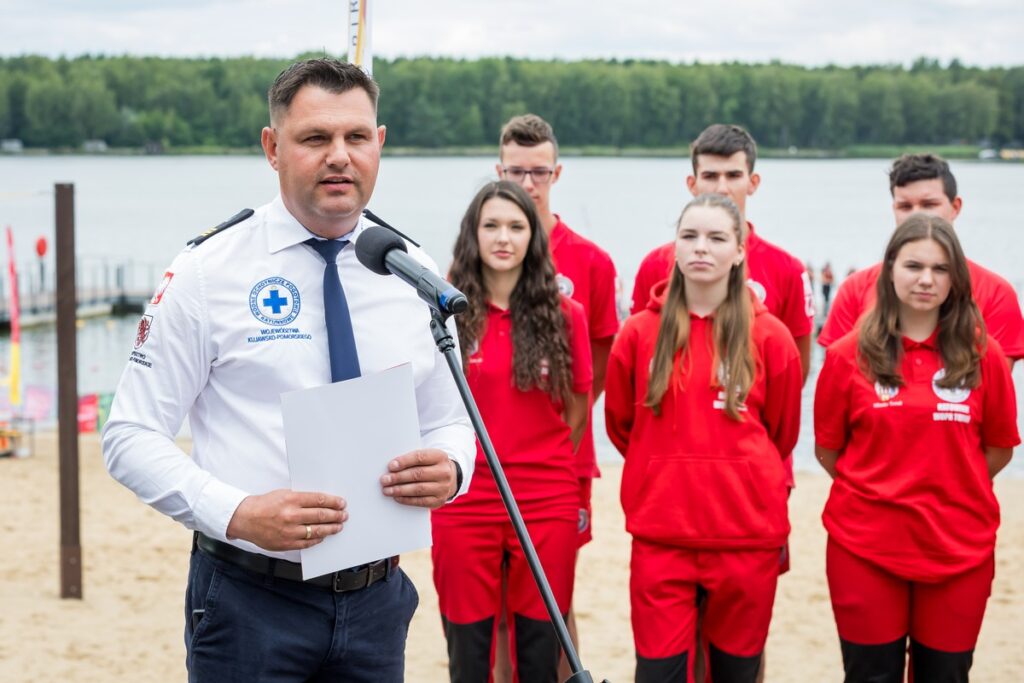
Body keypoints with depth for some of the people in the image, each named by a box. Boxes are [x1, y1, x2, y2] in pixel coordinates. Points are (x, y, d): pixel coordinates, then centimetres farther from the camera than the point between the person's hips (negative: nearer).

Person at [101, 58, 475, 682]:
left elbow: (449, 422, 12)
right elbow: (130, 436, -8)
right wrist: (237, 513, -23)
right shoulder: (209, 270, -7)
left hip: (377, 599, 4)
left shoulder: (414, 274, 5)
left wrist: (449, 468, -12)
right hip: (250, 600, -3)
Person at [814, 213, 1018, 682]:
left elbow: (999, 448, 9)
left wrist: (948, 491, 6)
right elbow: (827, 449, 6)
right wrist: (877, 492, 4)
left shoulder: (982, 353, 1)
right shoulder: (849, 355, -2)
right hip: (864, 547, -1)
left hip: (959, 548, 1)